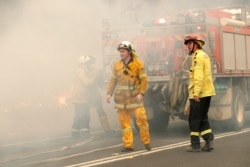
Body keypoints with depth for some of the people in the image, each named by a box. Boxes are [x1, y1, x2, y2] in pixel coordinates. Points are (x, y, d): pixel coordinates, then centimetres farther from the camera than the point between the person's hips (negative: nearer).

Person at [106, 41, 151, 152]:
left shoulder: (138, 64, -3)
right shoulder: (117, 65, 8)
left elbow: (144, 79, -4)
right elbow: (113, 80, 13)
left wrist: (141, 93, -13)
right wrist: (109, 93, 4)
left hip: (134, 97, -3)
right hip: (121, 98, 3)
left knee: (141, 118, -7)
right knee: (124, 122, 3)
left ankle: (146, 142, 9)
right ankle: (128, 145, 9)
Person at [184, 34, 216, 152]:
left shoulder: (197, 56, -12)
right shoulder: (204, 55, 18)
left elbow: (198, 76, -22)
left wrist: (196, 93, -26)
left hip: (199, 94, -9)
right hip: (207, 92, 9)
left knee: (194, 120, -2)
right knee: (203, 118, 14)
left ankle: (195, 145, 1)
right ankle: (209, 141, 7)